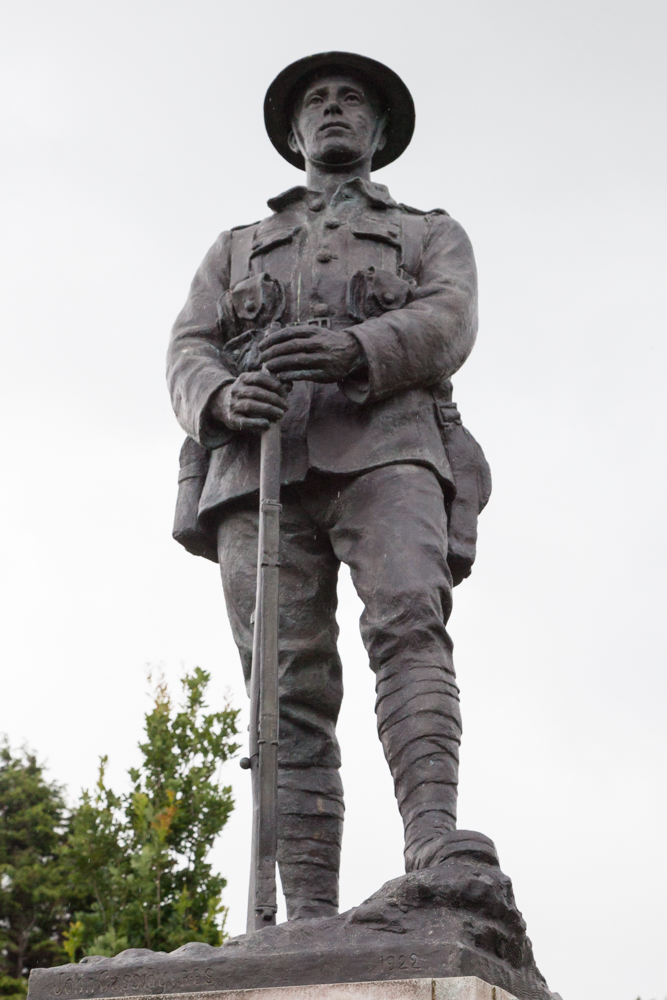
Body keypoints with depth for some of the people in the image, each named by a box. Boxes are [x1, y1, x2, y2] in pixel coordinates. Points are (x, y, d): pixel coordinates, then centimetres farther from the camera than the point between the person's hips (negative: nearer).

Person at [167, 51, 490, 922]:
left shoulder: (433, 236, 26)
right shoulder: (235, 250, 32)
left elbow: (447, 325, 4)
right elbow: (188, 353, 15)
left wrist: (353, 347, -19)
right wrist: (222, 395, -11)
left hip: (384, 444, -1)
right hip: (258, 463, 2)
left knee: (409, 625, -28)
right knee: (291, 686, -12)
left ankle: (436, 859, -42)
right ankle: (310, 919, -17)